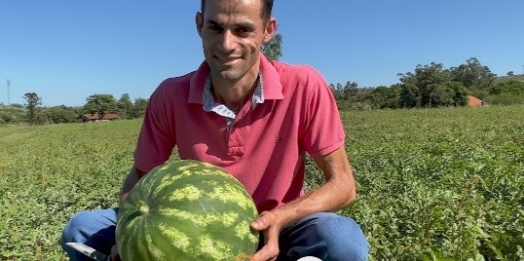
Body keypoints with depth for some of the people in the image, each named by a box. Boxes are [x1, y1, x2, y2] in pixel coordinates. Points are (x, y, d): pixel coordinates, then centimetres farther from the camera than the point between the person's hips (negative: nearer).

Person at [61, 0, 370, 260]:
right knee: (82, 229, -10)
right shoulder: (171, 96, -15)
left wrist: (281, 219, -32)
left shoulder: (303, 86, -21)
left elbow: (343, 184, -15)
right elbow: (141, 176, -2)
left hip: (273, 234, -1)